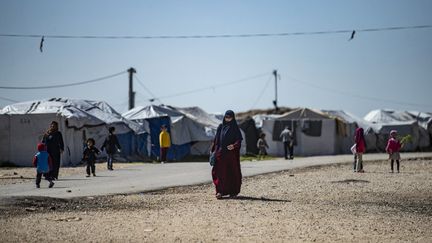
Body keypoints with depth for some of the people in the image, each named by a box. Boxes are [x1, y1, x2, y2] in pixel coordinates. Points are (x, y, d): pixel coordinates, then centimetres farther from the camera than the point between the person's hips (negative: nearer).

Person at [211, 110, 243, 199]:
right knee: (220, 171, -6)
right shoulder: (220, 127, 11)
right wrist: (213, 150, 5)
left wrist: (234, 146, -21)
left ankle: (233, 191, 11)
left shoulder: (235, 128, 3)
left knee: (233, 171, 2)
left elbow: (239, 140, -2)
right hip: (221, 152, 2)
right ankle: (220, 191, -10)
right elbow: (216, 140, 12)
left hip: (231, 153, -2)